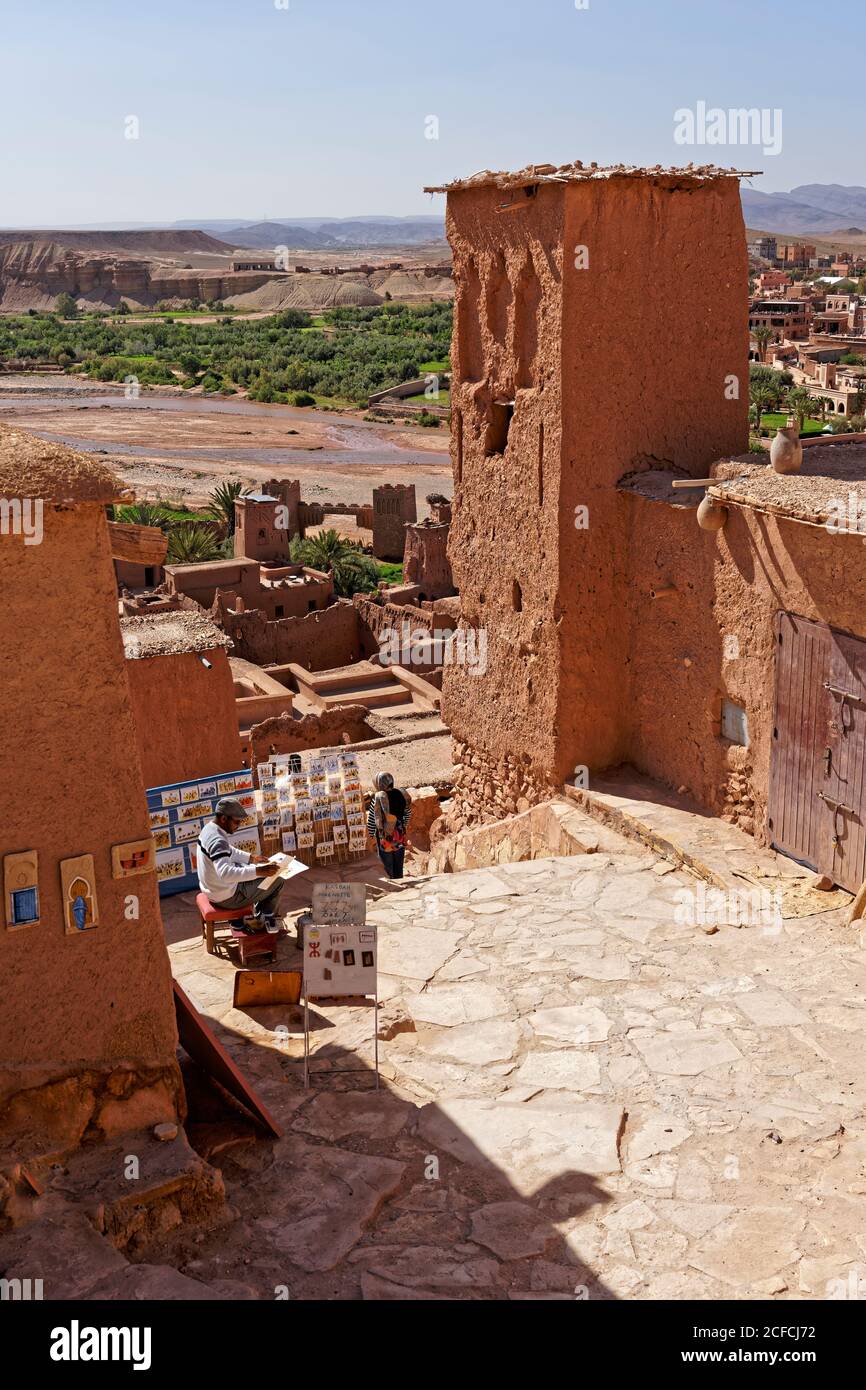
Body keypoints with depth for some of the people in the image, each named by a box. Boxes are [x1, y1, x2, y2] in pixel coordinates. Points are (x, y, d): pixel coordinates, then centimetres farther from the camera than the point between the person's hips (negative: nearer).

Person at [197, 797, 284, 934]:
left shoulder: (209, 828, 0)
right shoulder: (218, 841, -32)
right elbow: (225, 873, -45)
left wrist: (252, 859, 6)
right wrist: (258, 871, -47)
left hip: (212, 888, 10)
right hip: (226, 897, -10)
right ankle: (268, 920, 25)